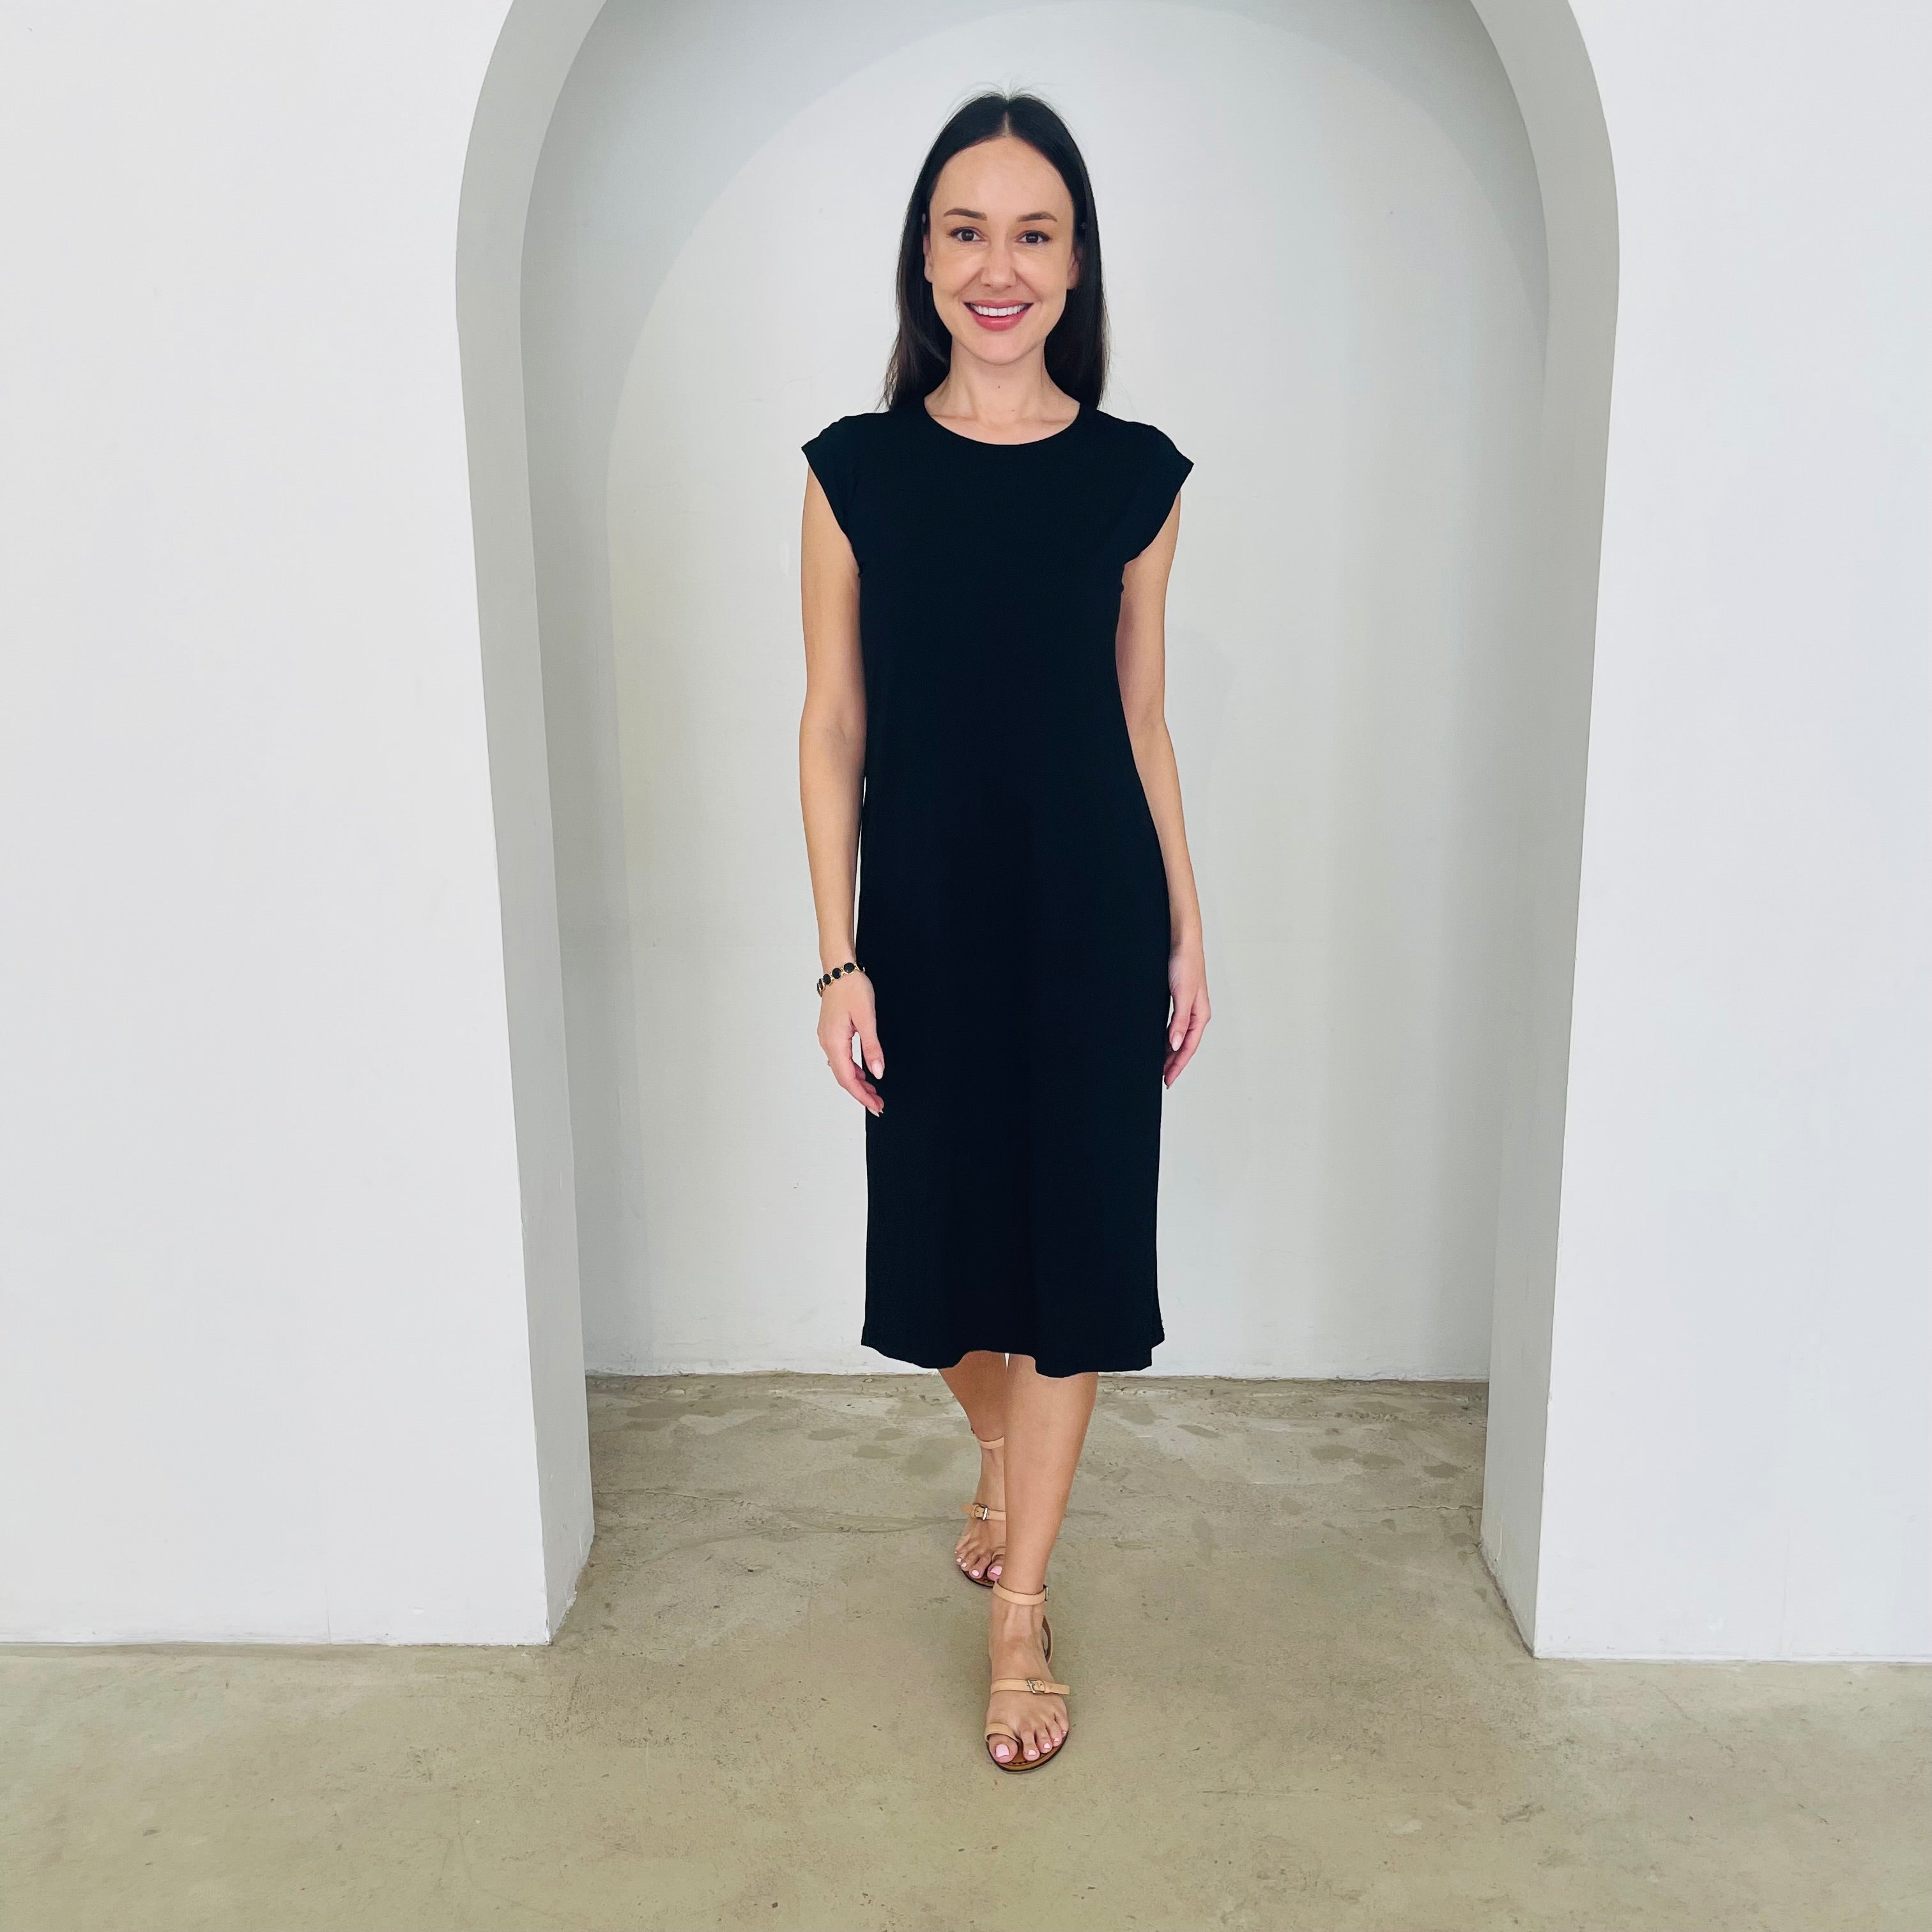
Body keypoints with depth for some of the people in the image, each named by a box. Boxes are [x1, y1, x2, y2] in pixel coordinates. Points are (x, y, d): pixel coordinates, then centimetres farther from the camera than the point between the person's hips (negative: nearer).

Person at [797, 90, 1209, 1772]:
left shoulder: (1136, 476, 1)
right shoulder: (857, 470, -1)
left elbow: (1142, 721, 6)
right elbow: (832, 727, -1)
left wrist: (1187, 934, 6)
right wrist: (838, 956, -6)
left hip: (1090, 910, 0)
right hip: (925, 912, 0)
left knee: (1072, 1246, 4)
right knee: (946, 1229, 13)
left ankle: (1020, 1609, 21)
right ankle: (1003, 1464, 46)